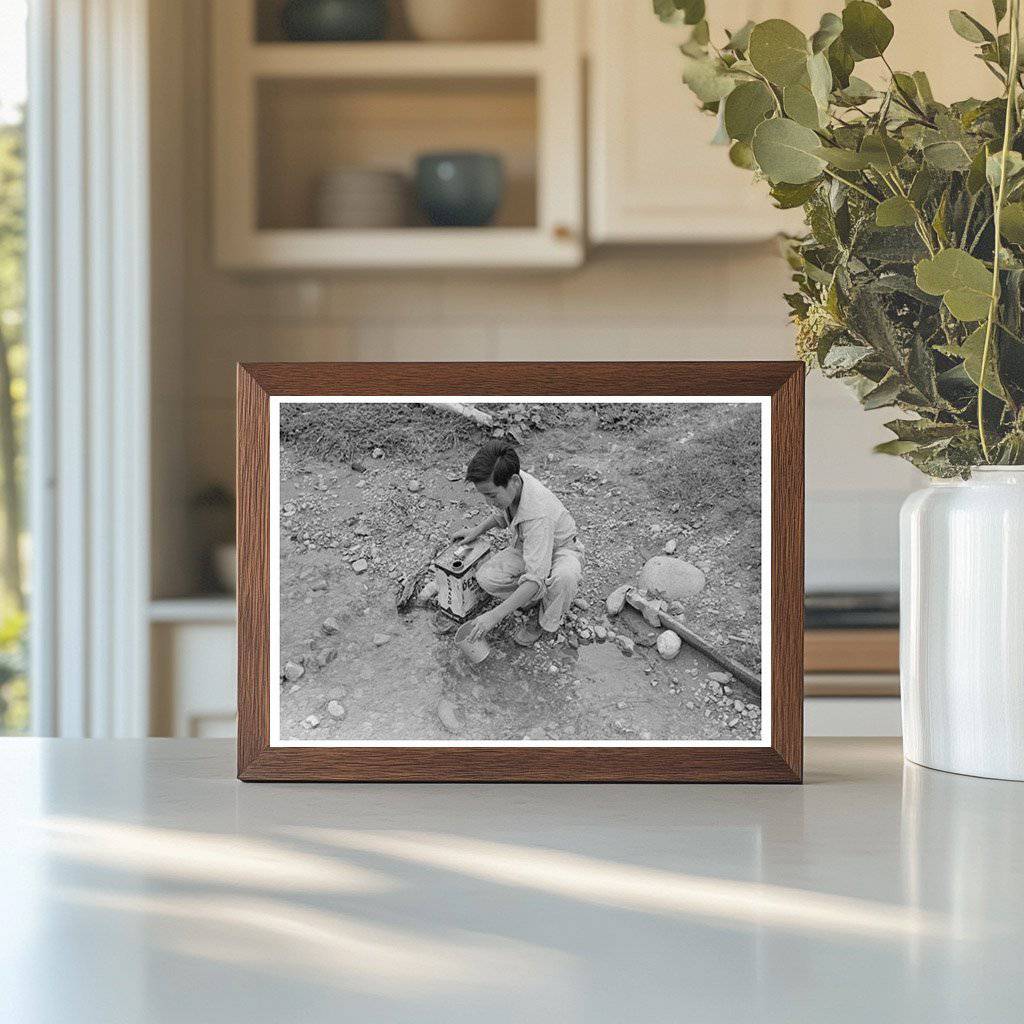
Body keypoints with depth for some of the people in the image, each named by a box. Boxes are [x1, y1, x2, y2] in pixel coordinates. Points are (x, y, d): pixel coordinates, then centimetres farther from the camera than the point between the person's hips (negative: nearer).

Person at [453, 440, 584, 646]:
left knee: (563, 577, -42)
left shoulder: (538, 513, -43)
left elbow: (536, 577, -43)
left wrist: (496, 615, -43)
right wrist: (478, 530, 1)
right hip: (525, 547, 7)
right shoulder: (506, 483, -20)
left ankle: (546, 621, -10)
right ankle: (537, 600, 5)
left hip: (561, 550, -7)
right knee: (486, 577, -20)